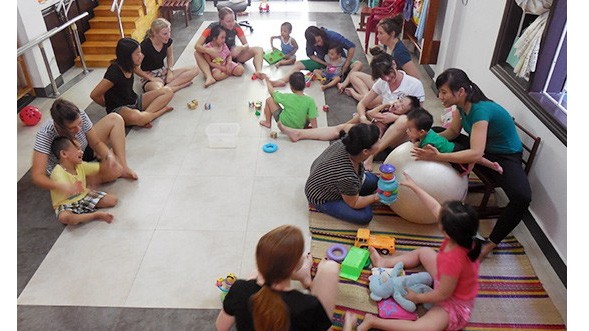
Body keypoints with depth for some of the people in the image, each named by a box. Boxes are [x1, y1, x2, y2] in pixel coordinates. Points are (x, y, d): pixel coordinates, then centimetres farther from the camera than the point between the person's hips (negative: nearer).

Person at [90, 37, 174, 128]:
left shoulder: (129, 66, 0)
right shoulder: (114, 72, -23)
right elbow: (94, 95, -18)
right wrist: (108, 105, -1)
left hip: (134, 101, 9)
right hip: (118, 109, -8)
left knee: (168, 91, -6)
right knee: (138, 118, -44)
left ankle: (146, 113, -20)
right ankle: (162, 109, -16)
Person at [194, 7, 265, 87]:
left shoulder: (236, 27, -15)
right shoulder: (212, 28, -20)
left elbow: (246, 45, -10)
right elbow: (197, 46, -23)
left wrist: (241, 48, -35)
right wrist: (209, 50, -45)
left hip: (232, 54, 2)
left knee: (258, 50, -18)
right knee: (197, 53, -29)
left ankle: (258, 71, -43)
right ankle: (209, 77, -48)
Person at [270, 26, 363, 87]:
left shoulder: (333, 36, -29)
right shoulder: (310, 43, -19)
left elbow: (352, 47, -24)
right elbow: (310, 55, -3)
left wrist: (345, 66, -25)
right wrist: (326, 64, -17)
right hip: (322, 62, 3)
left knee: (358, 64, -31)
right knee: (298, 64, -13)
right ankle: (282, 81, -30)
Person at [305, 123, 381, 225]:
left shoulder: (346, 143, -26)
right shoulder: (348, 177, -43)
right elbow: (354, 204, -23)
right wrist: (376, 197, -14)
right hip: (322, 199, -7)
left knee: (373, 180, 4)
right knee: (365, 216, -14)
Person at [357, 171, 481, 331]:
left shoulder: (452, 261, -43)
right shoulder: (463, 236, -21)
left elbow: (443, 294, -28)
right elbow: (434, 207, -10)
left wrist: (417, 297, -11)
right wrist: (414, 186, -2)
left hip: (454, 303, -9)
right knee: (423, 252, 23)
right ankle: (384, 262, 34)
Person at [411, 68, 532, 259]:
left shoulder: (481, 110, -33)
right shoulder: (462, 104, -10)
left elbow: (475, 154, -41)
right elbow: (452, 132, 3)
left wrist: (438, 157, -43)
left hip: (505, 156, -8)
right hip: (482, 148, 8)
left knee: (522, 197, -36)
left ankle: (490, 244, -17)